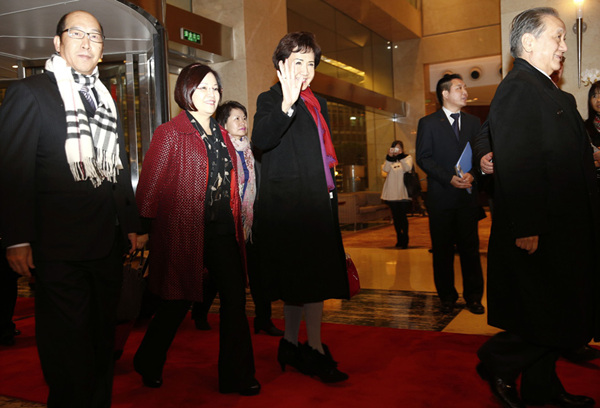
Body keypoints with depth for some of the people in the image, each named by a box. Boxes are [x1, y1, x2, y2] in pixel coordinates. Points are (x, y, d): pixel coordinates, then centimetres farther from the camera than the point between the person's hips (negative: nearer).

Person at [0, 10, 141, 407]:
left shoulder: (107, 99, 16)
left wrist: (131, 223, 16)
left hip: (109, 245, 6)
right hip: (59, 249, -6)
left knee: (102, 341, 18)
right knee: (67, 349, 5)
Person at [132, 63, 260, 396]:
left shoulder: (221, 135, 15)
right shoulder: (170, 134, -5)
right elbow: (150, 185, -7)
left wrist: (236, 225, 13)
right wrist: (145, 230, -9)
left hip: (222, 231, 6)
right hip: (185, 230, -6)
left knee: (235, 297, 3)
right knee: (178, 302, 7)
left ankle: (236, 375, 16)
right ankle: (149, 365, 34)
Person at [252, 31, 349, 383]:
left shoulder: (318, 104, 20)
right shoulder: (271, 100, -3)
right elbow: (260, 140, -24)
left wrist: (331, 190, 21)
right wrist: (287, 103, -37)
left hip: (318, 204, 8)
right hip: (288, 205, -8)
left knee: (300, 281, 13)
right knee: (311, 279, -8)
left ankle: (291, 345, 25)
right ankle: (316, 351, 4)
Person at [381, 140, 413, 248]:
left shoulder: (407, 157, 6)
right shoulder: (389, 159, 13)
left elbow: (408, 168, -14)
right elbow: (386, 169, -7)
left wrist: (401, 156, -18)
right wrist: (389, 157, -16)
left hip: (403, 193, -3)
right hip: (392, 193, 3)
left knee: (403, 216, -6)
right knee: (395, 216, 8)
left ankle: (405, 240, 2)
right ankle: (399, 239, 19)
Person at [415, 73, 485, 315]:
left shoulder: (473, 122, 14)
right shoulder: (428, 123, 3)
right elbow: (423, 157, -4)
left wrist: (472, 174, -12)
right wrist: (449, 178, -15)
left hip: (468, 195, 2)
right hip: (441, 196, -2)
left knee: (470, 248, 5)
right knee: (442, 249, 5)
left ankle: (473, 296, 17)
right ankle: (447, 297, 17)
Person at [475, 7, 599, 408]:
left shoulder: (550, 92, 18)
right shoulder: (518, 89, -15)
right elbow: (515, 165, -23)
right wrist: (526, 228, -25)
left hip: (562, 230, 10)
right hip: (539, 233, -10)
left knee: (554, 319, 17)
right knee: (549, 319, -2)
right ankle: (496, 363, 18)